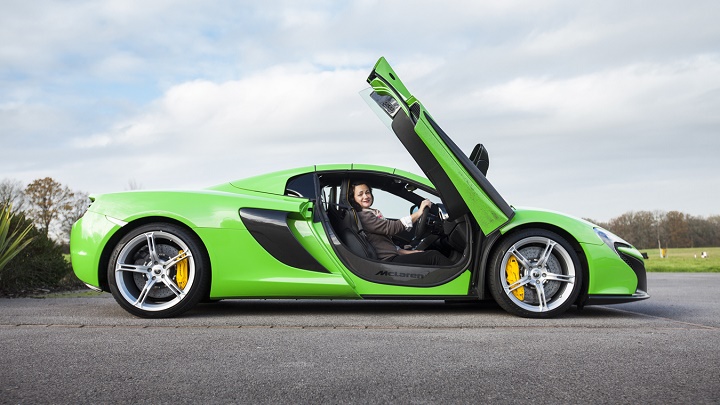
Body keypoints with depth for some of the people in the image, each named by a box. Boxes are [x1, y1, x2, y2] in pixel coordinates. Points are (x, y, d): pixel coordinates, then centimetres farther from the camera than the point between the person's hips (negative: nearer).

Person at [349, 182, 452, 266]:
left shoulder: (373, 213, 23)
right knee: (434, 256, -19)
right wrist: (418, 213, -12)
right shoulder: (362, 217, -7)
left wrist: (408, 252, 9)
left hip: (392, 258, 9)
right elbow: (391, 228, -16)